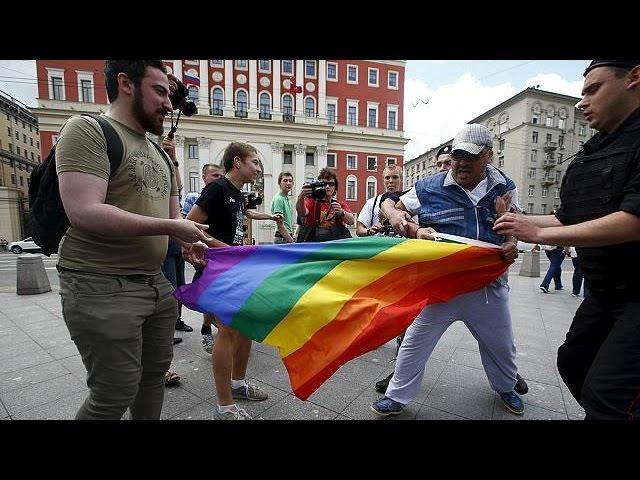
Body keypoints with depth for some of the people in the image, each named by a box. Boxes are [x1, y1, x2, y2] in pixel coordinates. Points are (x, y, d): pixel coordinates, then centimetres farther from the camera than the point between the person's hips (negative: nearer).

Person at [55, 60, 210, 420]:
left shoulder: (160, 154, 16)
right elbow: (84, 213, -21)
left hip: (157, 283, 8)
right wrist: (170, 228, -18)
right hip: (101, 287, -7)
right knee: (115, 396, 2)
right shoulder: (88, 130, -8)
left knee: (156, 371, 19)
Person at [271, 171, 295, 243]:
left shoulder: (287, 199, 15)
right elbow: (280, 225, -19)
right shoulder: (278, 199, -13)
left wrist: (292, 238, 16)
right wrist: (291, 241, -19)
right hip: (282, 238, -10)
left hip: (287, 237, 10)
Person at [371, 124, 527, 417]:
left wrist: (511, 244, -11)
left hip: (489, 283, 3)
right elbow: (393, 209, 2)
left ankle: (506, 387, 55)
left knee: (501, 345, 23)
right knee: (415, 342, 4)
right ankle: (396, 397, 24)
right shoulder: (429, 188, -7)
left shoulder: (505, 188, 2)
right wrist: (415, 230, -17)